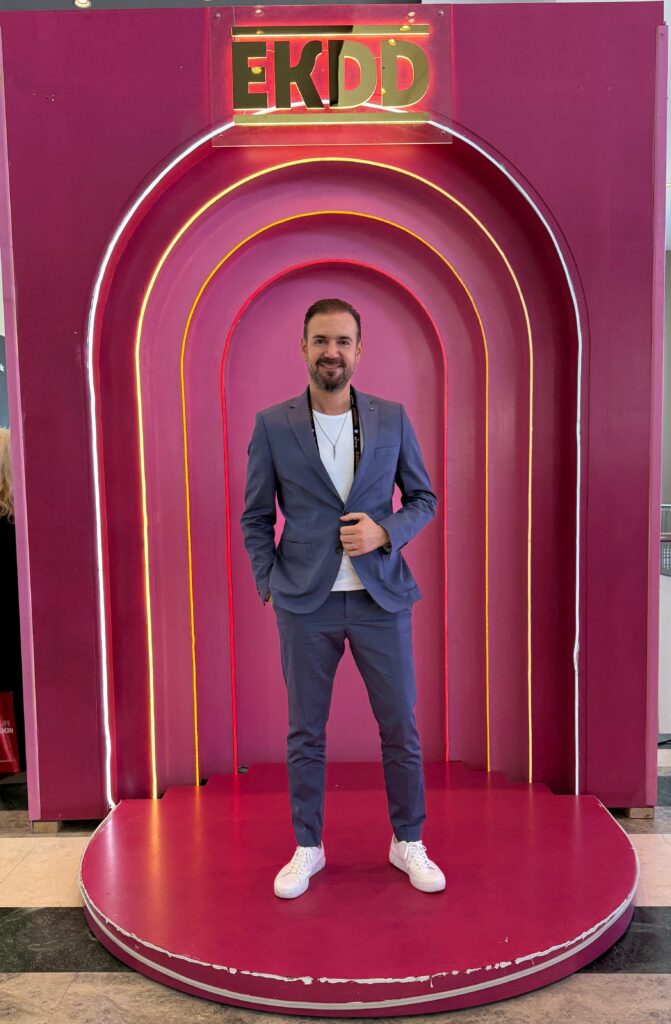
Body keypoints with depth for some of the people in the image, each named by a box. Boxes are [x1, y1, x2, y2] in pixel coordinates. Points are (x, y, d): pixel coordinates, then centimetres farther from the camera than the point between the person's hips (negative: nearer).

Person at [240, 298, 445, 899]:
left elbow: (424, 499, 9)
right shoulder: (272, 425, 0)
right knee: (305, 732, 11)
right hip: (306, 604, 0)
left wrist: (386, 532, -10)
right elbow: (256, 517, 6)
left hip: (381, 599, 1)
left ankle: (408, 843, 29)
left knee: (401, 728, 9)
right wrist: (270, 586, -2)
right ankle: (307, 849, 29)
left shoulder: (392, 418, 3)